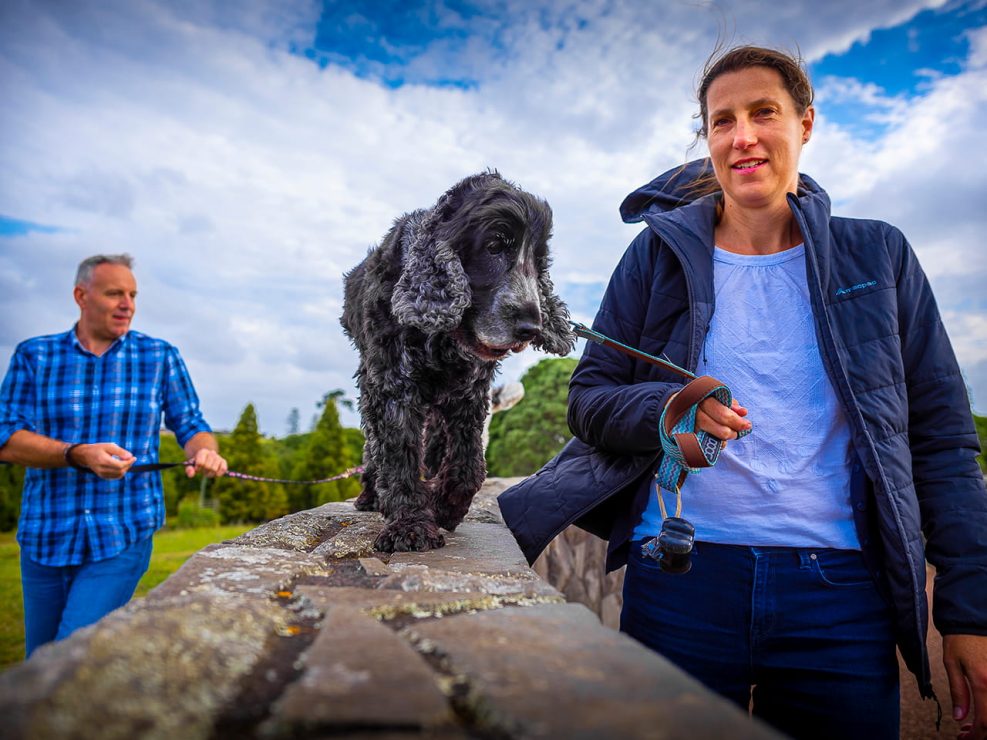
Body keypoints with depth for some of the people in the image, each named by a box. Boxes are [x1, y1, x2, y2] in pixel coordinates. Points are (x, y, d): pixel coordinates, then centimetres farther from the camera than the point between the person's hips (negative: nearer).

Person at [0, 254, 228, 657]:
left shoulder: (161, 357, 2)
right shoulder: (34, 355, 2)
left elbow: (190, 424, 3)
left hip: (123, 537, -2)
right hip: (45, 536, 2)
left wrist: (206, 452, -21)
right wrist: (78, 454, -24)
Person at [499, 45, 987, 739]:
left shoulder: (877, 257, 7)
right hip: (680, 578, 0)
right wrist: (665, 409, -17)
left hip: (842, 587, 1)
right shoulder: (659, 255, 5)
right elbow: (588, 400, 4)